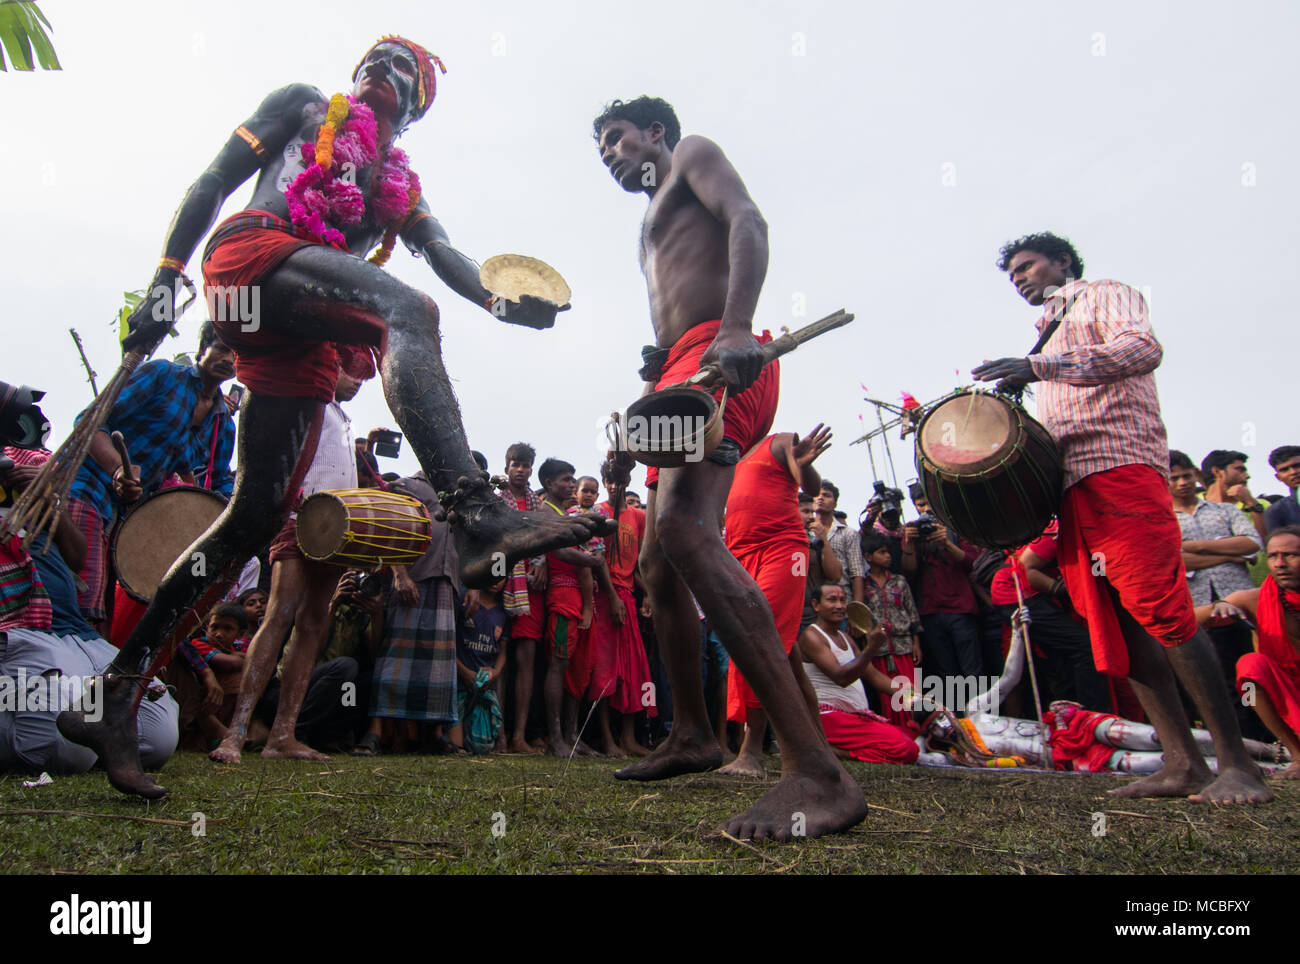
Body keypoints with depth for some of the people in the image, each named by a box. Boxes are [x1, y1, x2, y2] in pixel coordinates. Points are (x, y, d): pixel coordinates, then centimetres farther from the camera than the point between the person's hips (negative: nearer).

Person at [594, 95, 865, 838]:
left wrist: (737, 325, -28)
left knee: (684, 528, -32)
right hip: (681, 374, 10)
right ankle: (692, 735, 24)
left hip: (719, 357, -10)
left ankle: (817, 773, -39)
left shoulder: (694, 153, 12)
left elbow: (748, 221, -10)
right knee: (658, 562, 11)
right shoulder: (654, 228, 37)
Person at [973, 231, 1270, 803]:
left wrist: (1038, 367, -21)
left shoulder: (1105, 295, 10)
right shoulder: (1050, 335, 33)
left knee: (1160, 609, -17)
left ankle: (1235, 762, -11)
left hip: (1120, 461, -8)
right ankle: (1182, 763, -1)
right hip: (1070, 478, 8)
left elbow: (1142, 348, -13)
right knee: (1113, 621, -1)